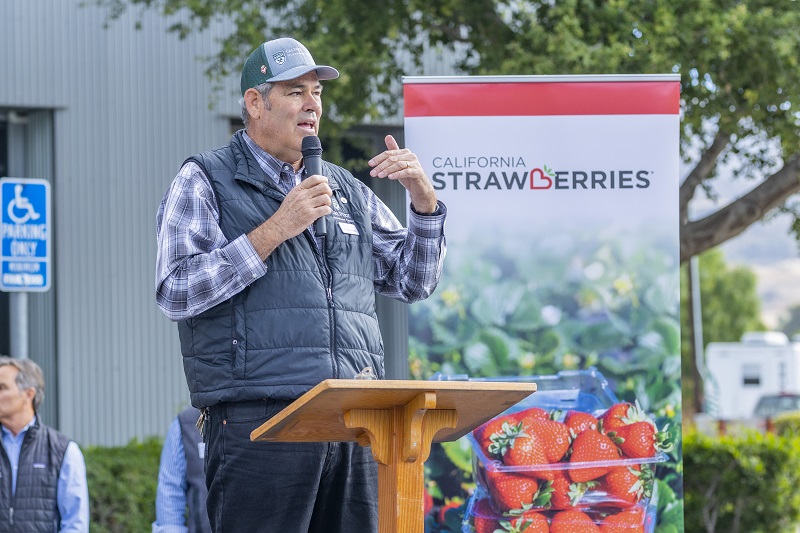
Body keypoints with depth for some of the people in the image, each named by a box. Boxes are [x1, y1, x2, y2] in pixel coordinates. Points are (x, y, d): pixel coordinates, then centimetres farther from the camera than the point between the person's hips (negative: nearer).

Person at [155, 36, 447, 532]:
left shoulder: (348, 192, 23)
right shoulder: (206, 181, 8)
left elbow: (414, 282, 25)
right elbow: (177, 293, -5)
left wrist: (424, 200, 9)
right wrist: (274, 230, -9)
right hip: (258, 418, -5)